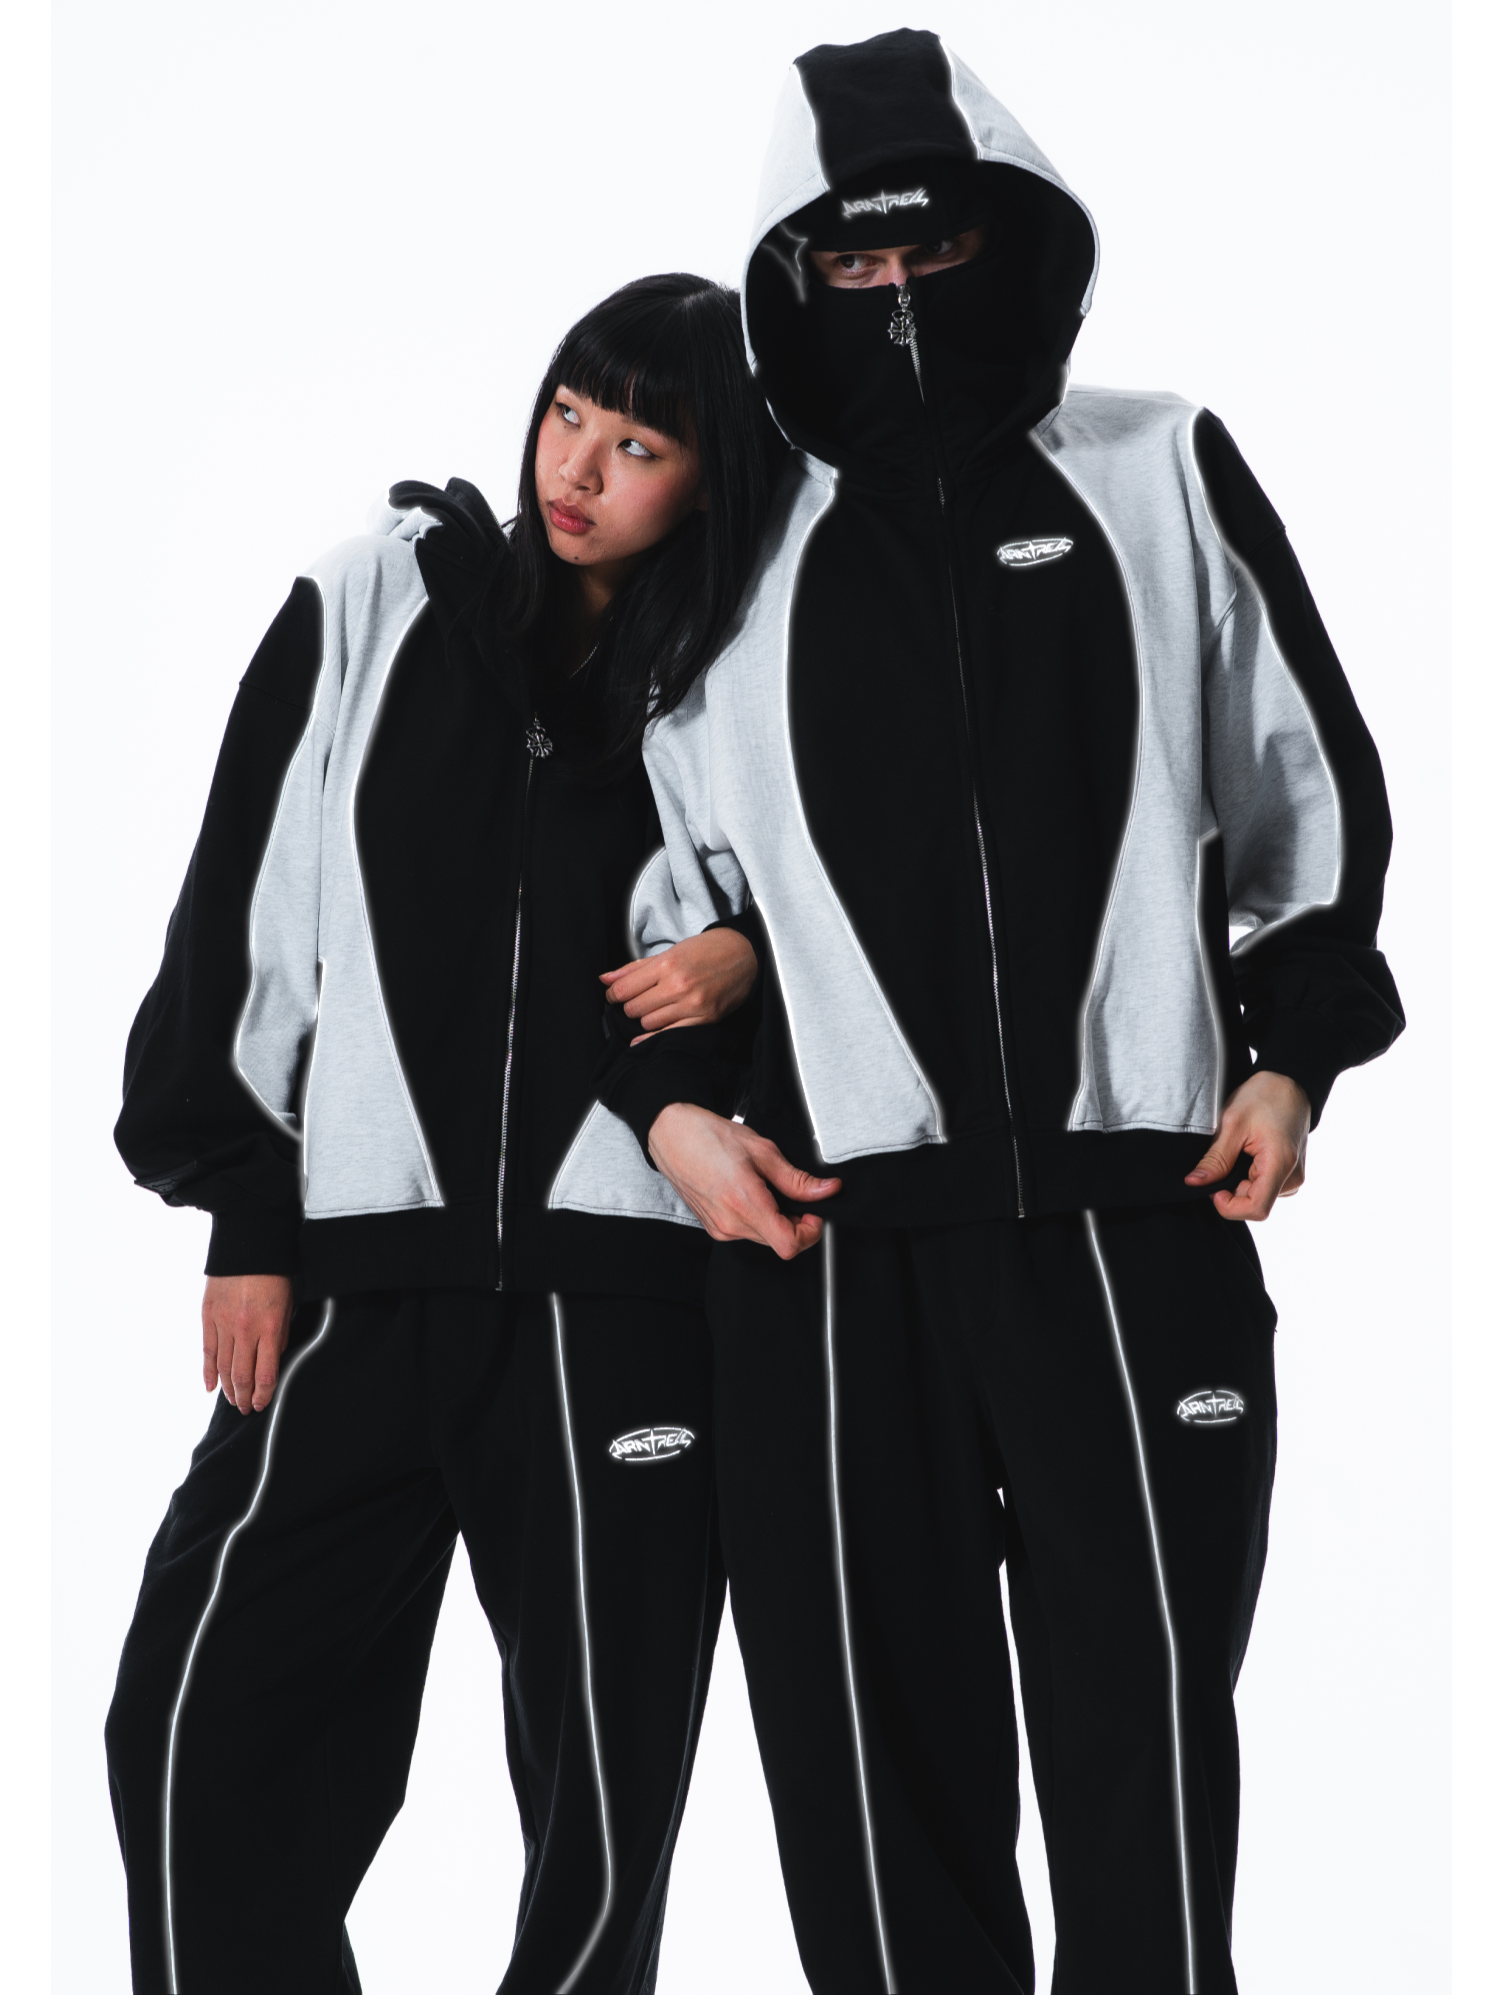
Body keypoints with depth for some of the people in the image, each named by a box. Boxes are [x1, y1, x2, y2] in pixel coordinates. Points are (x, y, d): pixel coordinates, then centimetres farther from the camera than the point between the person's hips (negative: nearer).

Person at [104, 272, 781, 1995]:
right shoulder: (380, 600, 4)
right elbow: (244, 913, 4)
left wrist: (753, 962, -8)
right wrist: (247, 1213, 1)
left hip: (617, 1289, 0)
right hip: (355, 1275, 0)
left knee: (607, 1778, 3)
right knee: (205, 1730, -4)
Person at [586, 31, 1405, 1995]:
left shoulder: (1160, 474, 10)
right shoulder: (737, 551, 12)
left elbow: (1313, 784, 16)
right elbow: (647, 869, 19)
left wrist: (1293, 1050, 7)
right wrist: (666, 1104, 5)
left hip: (1135, 1219, -1)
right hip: (831, 1240, 1)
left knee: (1146, 1732, 1)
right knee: (877, 1755, 3)